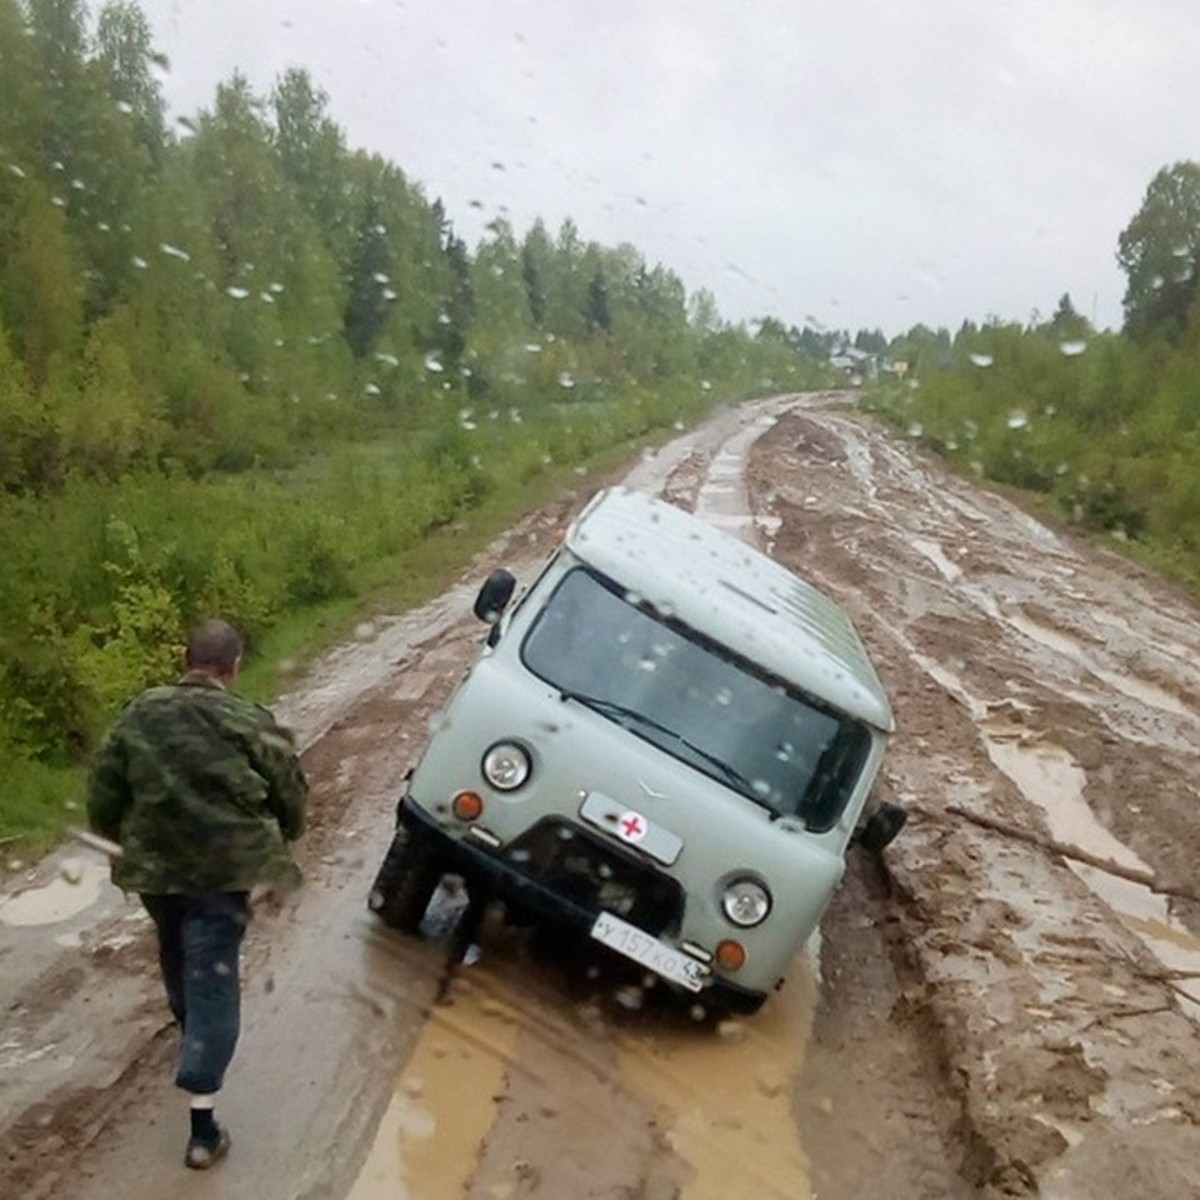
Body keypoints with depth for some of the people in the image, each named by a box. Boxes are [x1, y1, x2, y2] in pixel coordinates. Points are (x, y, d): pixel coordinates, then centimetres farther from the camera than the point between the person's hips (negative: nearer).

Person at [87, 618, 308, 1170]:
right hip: (222, 870, -4)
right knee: (211, 980, 0)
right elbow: (291, 796, -3)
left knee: (177, 957, 29)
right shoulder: (250, 724, -11)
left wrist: (133, 840, 23)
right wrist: (284, 833, 19)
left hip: (153, 867, 4)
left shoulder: (138, 715, -2)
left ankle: (191, 1029, 55)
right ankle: (203, 1122, -1)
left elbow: (103, 800, 3)